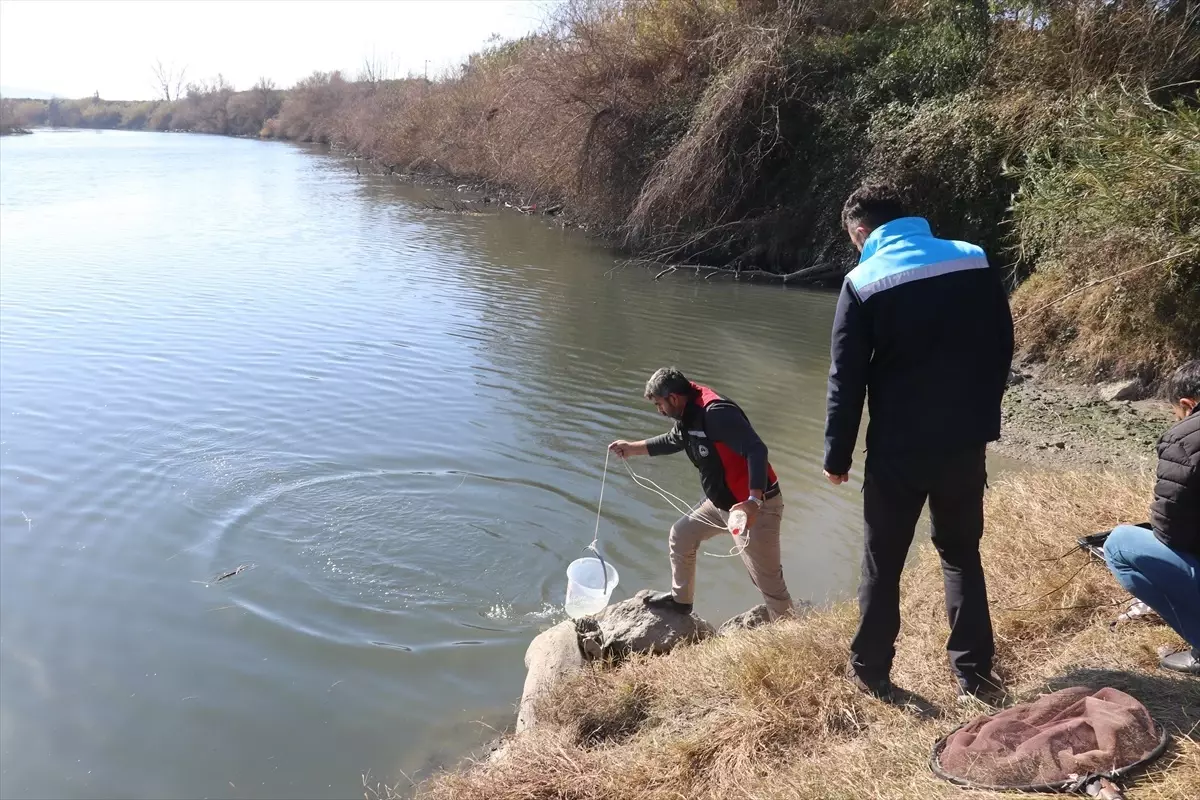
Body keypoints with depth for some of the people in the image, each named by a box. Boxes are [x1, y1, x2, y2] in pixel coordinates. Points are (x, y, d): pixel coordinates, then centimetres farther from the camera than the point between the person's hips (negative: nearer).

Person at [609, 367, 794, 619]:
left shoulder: (716, 412, -25)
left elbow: (756, 450, -31)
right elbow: (672, 441, 27)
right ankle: (680, 599, 40)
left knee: (767, 579, -3)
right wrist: (632, 448, 27)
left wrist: (753, 501, -39)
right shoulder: (689, 414, 5)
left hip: (756, 506, -10)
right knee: (681, 535, 21)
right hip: (721, 503, 10)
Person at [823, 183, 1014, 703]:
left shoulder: (864, 284, -10)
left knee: (882, 563, 11)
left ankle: (870, 670, 22)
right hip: (966, 443, 4)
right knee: (961, 554, 19)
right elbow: (1003, 348, 8)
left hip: (898, 449, -3)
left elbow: (846, 381, -10)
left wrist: (837, 455, -1)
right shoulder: (975, 262, 2)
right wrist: (981, 417, 18)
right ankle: (974, 672, 22)